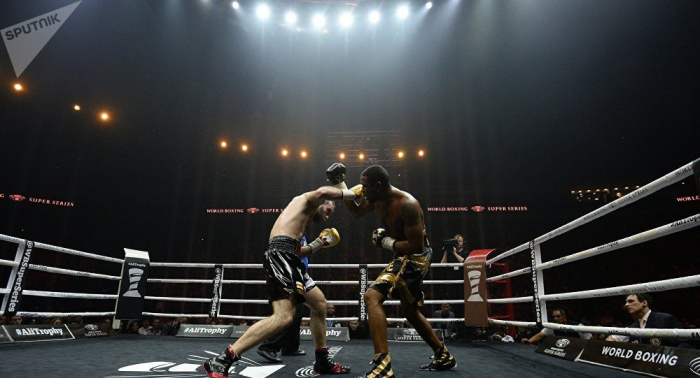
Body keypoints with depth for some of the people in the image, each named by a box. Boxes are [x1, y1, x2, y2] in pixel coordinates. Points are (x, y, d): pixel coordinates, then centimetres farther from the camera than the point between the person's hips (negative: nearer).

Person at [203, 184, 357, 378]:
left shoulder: (301, 219, 34)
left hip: (287, 259, 10)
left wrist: (320, 243, 31)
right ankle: (220, 361, -20)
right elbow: (323, 192, -14)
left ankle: (322, 361, 27)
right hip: (281, 256, -10)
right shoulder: (306, 200, 11)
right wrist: (351, 193, -1)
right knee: (284, 316, -21)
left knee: (319, 303, 15)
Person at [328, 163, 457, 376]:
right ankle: (443, 356, 39)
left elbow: (416, 246, -27)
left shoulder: (407, 205, -27)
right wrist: (340, 185, 5)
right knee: (410, 311, 23)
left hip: (416, 258, -10)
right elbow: (356, 213, 15)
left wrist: (385, 242, -17)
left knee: (372, 296, -24)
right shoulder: (377, 199, -2)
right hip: (405, 256, 10)